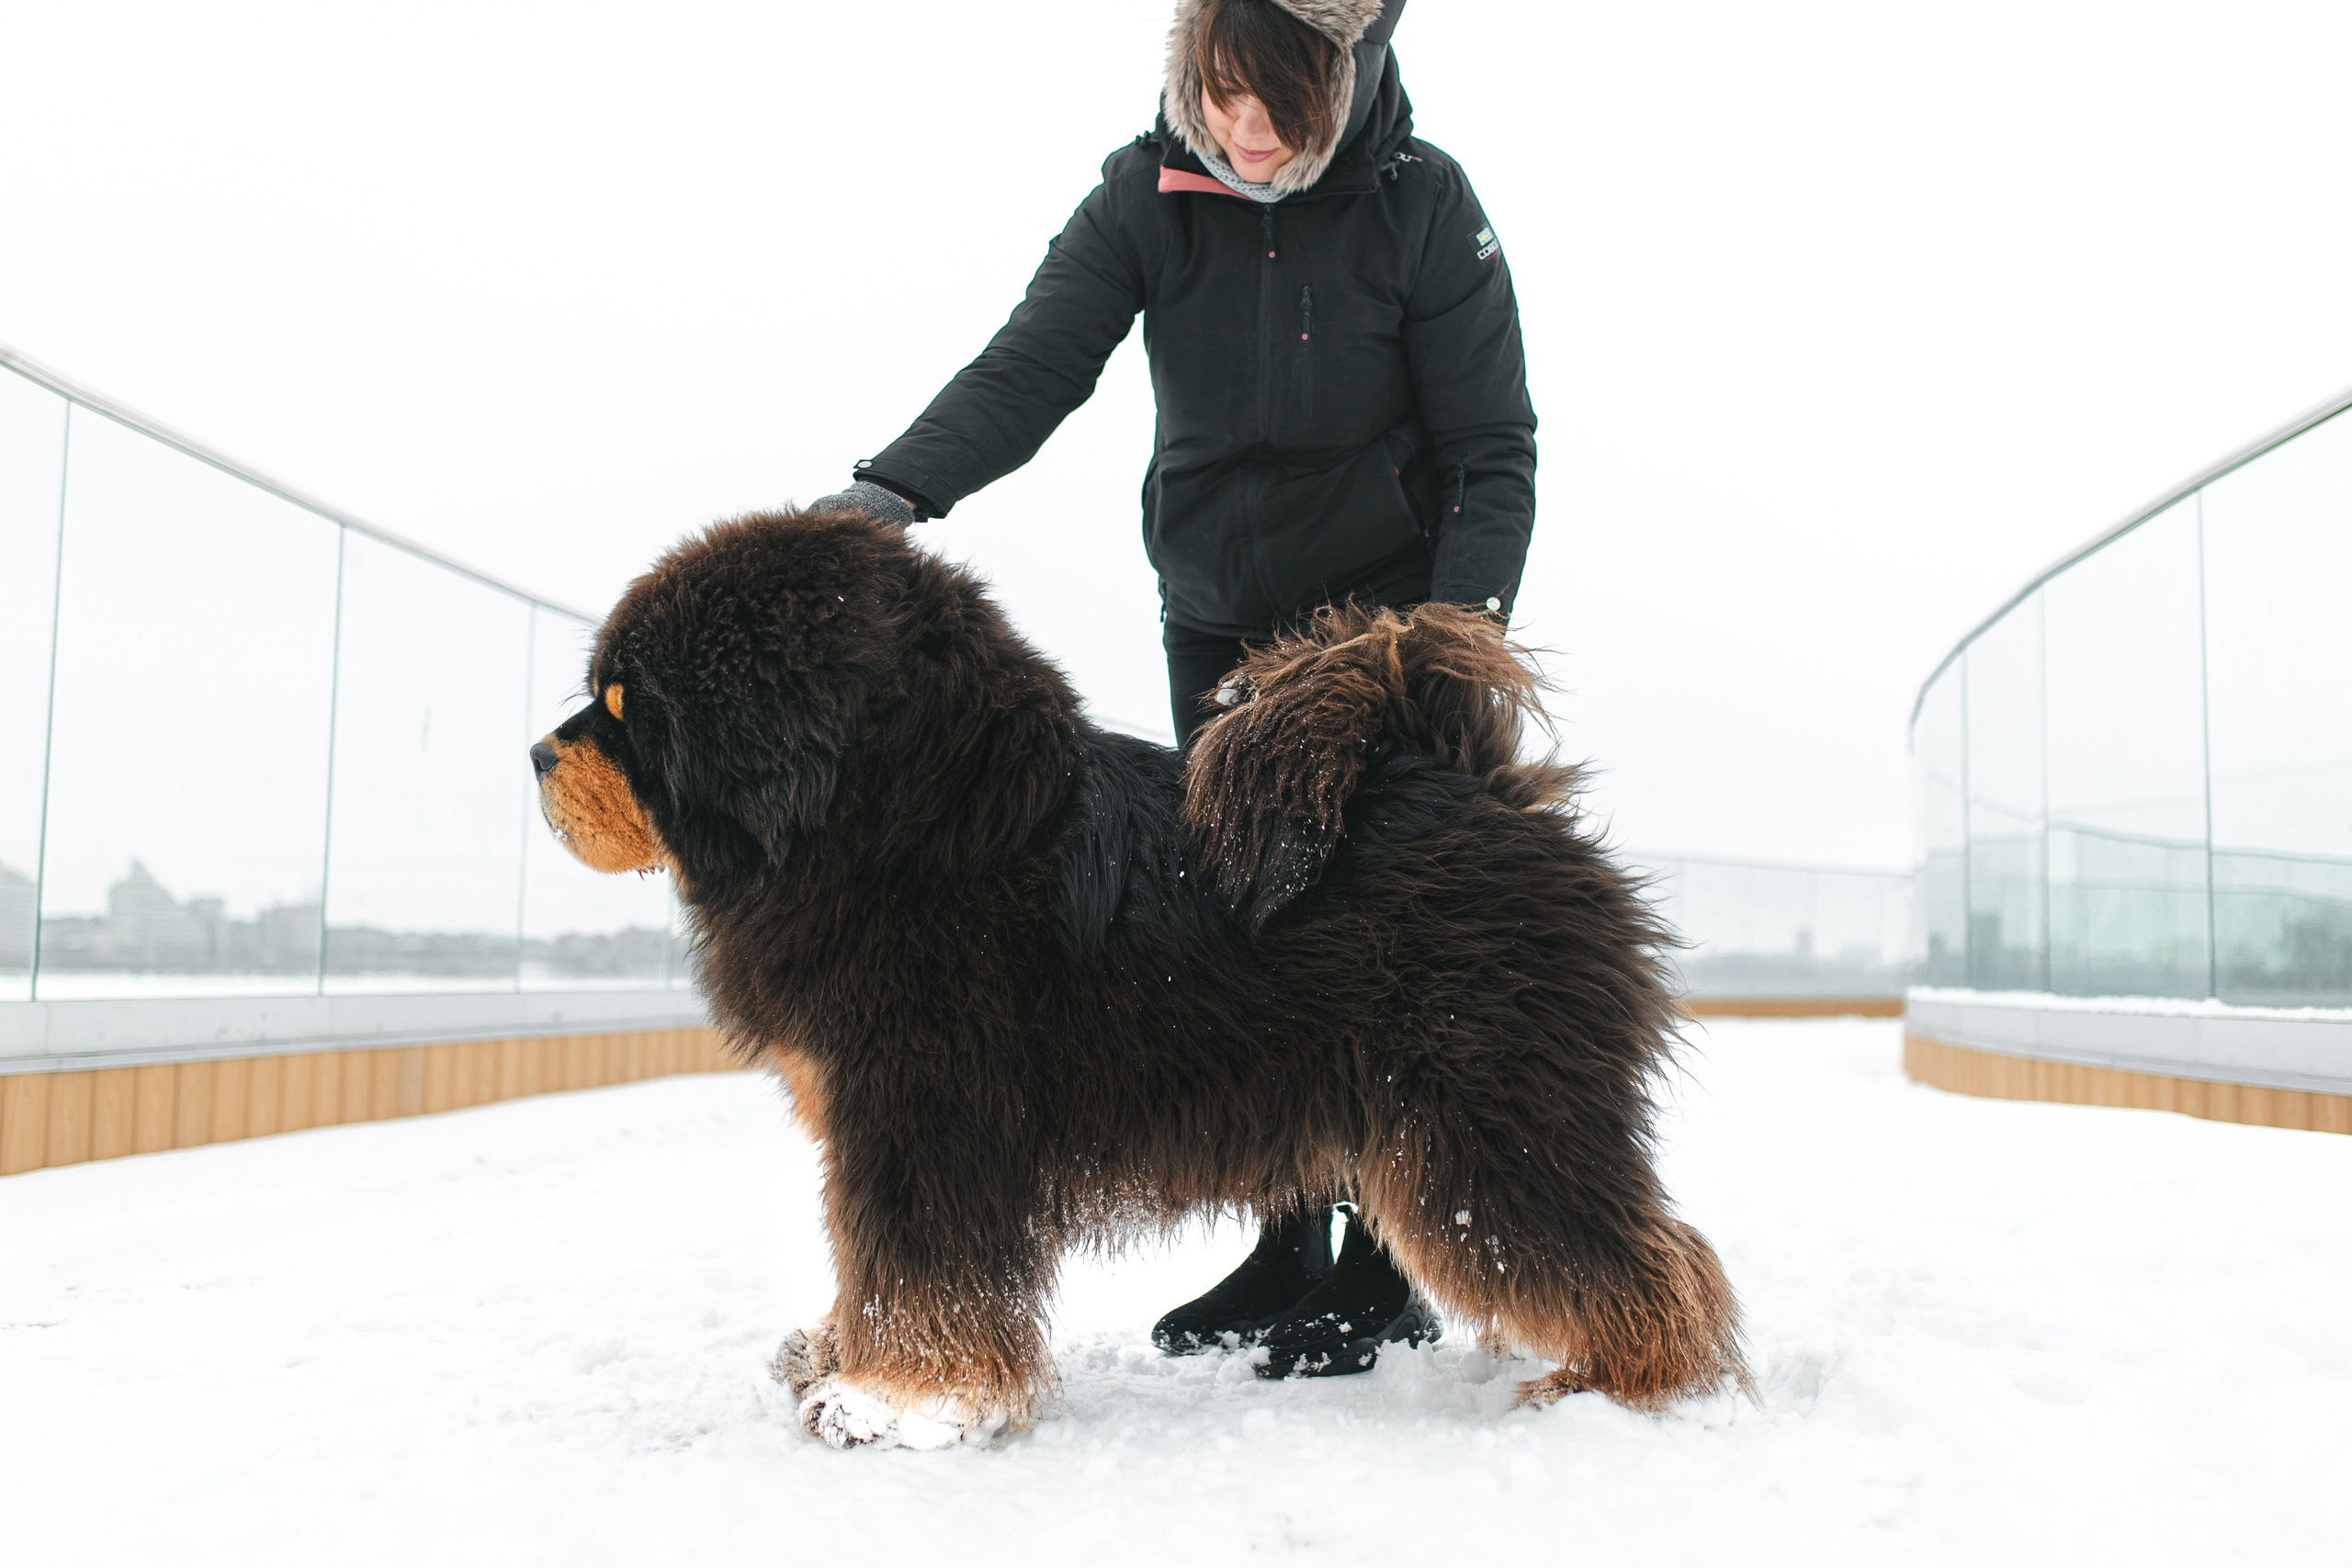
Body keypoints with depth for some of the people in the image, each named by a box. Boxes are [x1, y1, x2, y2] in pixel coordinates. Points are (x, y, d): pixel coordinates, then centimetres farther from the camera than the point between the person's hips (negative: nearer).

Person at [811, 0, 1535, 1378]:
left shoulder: (1423, 206, -14)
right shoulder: (1147, 199, -7)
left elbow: (1493, 453, -12)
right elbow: (1027, 370, -18)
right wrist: (887, 492, -35)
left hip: (1382, 616, -4)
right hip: (1215, 625, 4)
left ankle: (1387, 1274, 3)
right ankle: (1288, 1252, 15)